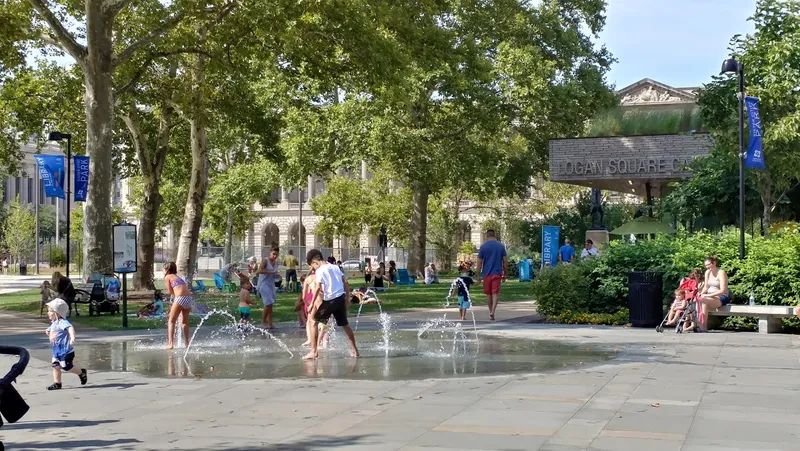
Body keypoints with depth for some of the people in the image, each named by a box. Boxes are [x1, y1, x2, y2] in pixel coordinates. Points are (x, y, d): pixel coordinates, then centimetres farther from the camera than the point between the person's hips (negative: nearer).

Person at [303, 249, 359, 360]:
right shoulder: (335, 267, 13)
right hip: (341, 298, 6)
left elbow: (318, 288, -17)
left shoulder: (320, 270, -7)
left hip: (330, 300, -6)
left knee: (314, 321, 6)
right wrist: (347, 298, 17)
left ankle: (313, 352, 0)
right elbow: (346, 282, 11)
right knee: (345, 324, 22)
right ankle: (354, 350, 28)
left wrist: (312, 303, -13)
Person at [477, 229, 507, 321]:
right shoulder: (501, 246, 3)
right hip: (497, 273, 0)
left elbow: (479, 262, -2)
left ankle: (490, 312, 21)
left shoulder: (483, 246, -1)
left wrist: (478, 276, 4)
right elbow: (505, 261, 3)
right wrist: (505, 274, 11)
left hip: (486, 274, 0)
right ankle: (492, 312, -19)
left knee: (488, 293, 13)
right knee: (495, 293, -2)